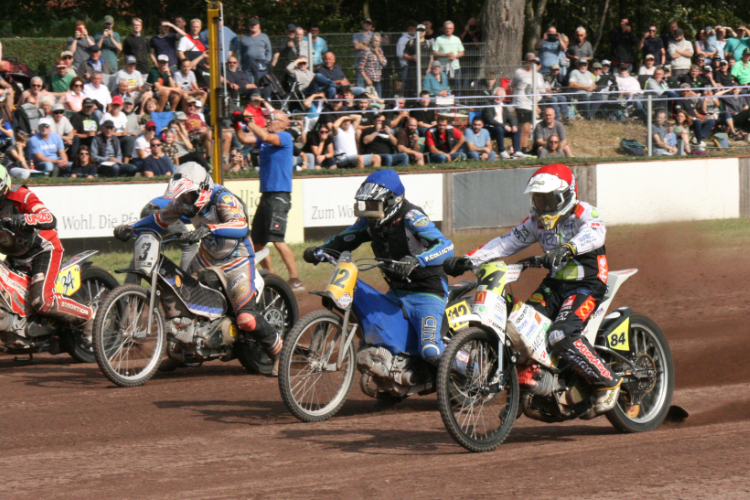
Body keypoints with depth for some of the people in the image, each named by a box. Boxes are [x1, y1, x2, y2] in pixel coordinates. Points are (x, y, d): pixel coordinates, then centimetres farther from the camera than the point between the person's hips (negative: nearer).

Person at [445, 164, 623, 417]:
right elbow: (509, 242, 8)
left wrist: (566, 249, -52)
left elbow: (594, 234, -31)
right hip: (554, 284, 7)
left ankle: (608, 382, -14)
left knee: (562, 336, -27)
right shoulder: (537, 220, 13)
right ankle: (525, 386, 1)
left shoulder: (583, 213, -9)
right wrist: (469, 260, -5)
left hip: (587, 284, -7)